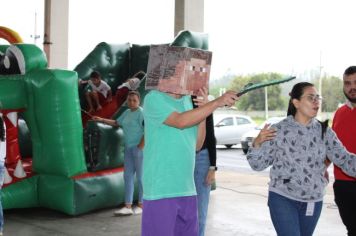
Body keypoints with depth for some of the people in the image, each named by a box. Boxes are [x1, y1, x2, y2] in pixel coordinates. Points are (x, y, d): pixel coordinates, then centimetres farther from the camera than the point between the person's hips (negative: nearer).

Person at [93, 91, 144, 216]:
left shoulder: (141, 113, -10)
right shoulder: (127, 112, 15)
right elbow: (116, 122, 29)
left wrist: (140, 146, -19)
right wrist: (102, 120, 21)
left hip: (139, 148, -8)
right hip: (128, 148, 9)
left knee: (140, 177, -1)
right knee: (128, 176, 6)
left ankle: (141, 205, 9)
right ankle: (128, 207, 10)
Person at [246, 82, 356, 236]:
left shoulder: (324, 132, 1)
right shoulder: (279, 130, -8)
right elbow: (258, 164, -5)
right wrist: (257, 143, -23)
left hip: (313, 201, 4)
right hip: (283, 198, -4)